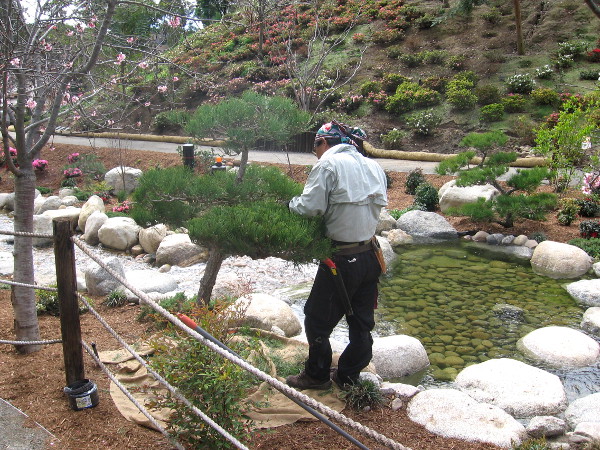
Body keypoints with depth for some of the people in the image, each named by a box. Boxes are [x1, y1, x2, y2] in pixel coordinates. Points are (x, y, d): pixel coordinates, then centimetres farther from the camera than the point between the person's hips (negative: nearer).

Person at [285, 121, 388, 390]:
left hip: (342, 259, -7)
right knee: (362, 322, 17)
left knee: (318, 320, 10)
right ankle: (349, 376, 31)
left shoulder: (328, 164, -11)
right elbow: (378, 204, 9)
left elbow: (310, 207, -18)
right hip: (370, 256, 7)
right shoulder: (374, 166, 10)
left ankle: (317, 375, 25)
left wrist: (292, 203, 1)